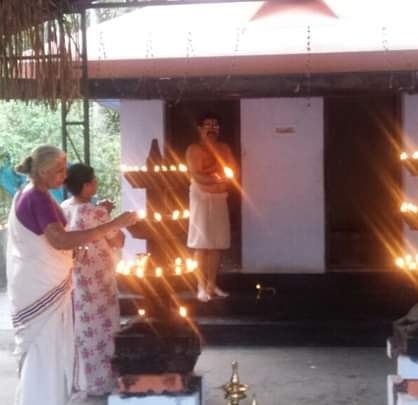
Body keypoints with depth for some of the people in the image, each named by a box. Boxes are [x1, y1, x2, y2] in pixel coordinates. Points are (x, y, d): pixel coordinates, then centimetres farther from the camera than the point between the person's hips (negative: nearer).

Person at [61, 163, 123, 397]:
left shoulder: (64, 208, 0)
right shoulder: (95, 213, -23)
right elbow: (119, 242, -13)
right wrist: (106, 214, -3)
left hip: (73, 278, 7)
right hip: (95, 280, -7)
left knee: (80, 327, 19)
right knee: (97, 329, 7)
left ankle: (79, 377, 31)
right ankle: (98, 382, 18)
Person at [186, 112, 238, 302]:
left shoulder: (224, 148, 13)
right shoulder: (194, 149, -6)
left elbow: (233, 171, 4)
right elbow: (197, 176, -17)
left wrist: (210, 170, -9)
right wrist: (219, 177, -17)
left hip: (220, 198, 6)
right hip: (202, 198, -6)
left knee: (218, 244, 4)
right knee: (202, 244, -7)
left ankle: (212, 284, 12)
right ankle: (202, 287, -4)